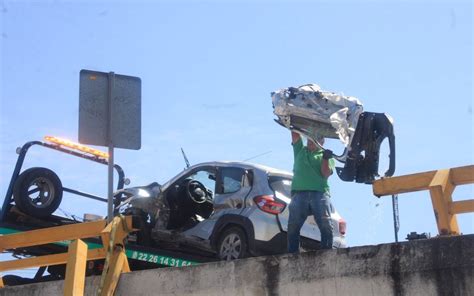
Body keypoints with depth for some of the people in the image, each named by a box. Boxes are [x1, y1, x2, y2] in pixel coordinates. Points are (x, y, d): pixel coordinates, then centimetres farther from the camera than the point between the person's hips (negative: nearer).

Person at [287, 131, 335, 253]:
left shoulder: (326, 155, 20)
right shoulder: (300, 150, 28)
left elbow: (326, 173, 5)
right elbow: (295, 134, 18)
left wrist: (325, 158, -8)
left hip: (320, 193, -2)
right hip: (299, 192, 2)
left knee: (326, 225, -14)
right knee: (293, 226, -8)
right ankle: (292, 253, -6)